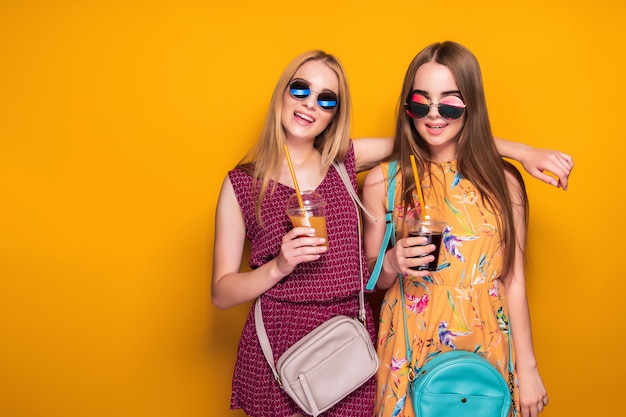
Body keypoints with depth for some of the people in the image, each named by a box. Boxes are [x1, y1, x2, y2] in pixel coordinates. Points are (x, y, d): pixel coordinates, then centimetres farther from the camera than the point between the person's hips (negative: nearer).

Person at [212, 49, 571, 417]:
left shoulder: (345, 160, 4)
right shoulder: (242, 183, -4)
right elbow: (221, 294, -4)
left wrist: (522, 150, -4)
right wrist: (279, 266, -21)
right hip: (276, 352, -2)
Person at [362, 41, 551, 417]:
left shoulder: (503, 181, -5)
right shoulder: (383, 181, -5)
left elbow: (513, 281, 0)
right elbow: (372, 280, 4)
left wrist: (528, 369, 1)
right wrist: (392, 264, -17)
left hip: (486, 347, 1)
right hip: (412, 347, 0)